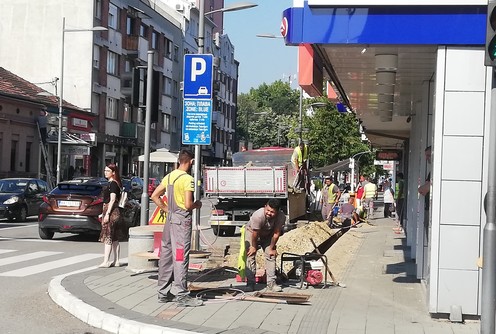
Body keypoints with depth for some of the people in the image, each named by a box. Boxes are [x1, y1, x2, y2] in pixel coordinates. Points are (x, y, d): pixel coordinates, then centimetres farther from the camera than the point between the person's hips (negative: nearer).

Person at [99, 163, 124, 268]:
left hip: (111, 212, -10)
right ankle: (116, 261, 14)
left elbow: (112, 200, -19)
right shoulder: (112, 183, 17)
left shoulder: (113, 184, -12)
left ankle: (106, 262, -11)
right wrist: (104, 213, 25)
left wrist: (107, 214, -21)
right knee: (114, 238, 11)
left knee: (107, 237, -10)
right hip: (114, 212, 10)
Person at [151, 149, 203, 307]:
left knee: (166, 255, 11)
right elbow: (188, 205, -20)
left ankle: (164, 293, 18)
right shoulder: (188, 179, -14)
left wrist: (167, 209, 13)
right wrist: (197, 205, 0)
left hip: (170, 218, 8)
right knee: (181, 257, -6)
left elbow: (154, 196, 13)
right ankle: (181, 295, -4)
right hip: (182, 219, -8)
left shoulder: (169, 177, 10)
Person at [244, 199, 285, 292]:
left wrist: (271, 248, -13)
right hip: (252, 231, -3)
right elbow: (255, 234, -27)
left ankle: (271, 283, -4)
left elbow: (276, 233, -22)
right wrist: (254, 247, -15)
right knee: (250, 256, -10)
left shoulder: (281, 217, -32)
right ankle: (250, 283, -6)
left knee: (271, 256, -6)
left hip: (268, 234, 3)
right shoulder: (258, 216, -41)